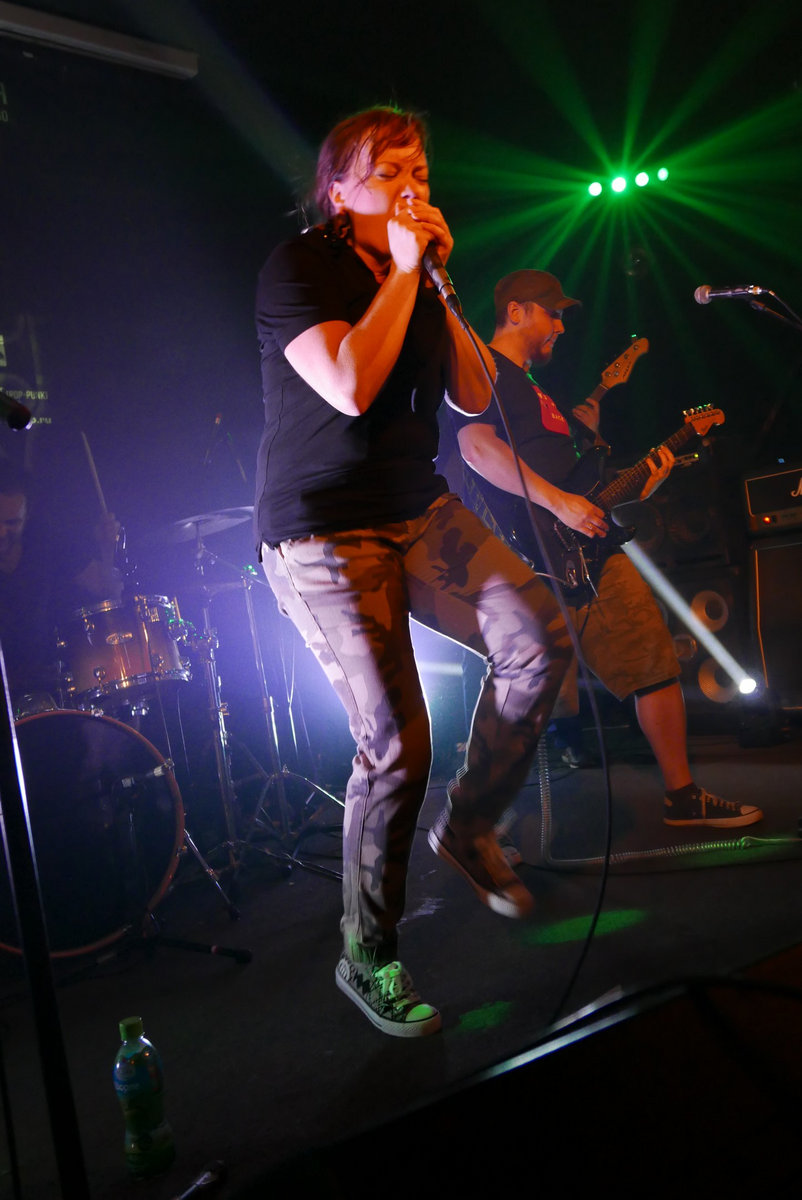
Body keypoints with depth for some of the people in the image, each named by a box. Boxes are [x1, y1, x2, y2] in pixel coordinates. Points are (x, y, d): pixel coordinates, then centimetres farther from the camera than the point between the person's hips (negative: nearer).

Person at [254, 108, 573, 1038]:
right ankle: (367, 958, 9)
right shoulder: (297, 268, -7)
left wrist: (439, 284, -2)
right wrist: (405, 275, -15)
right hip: (321, 539, -7)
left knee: (540, 638, -14)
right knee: (396, 745, -13)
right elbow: (350, 387, -25)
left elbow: (473, 398, 6)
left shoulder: (413, 274, 14)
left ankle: (468, 826, 9)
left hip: (418, 513, 7)